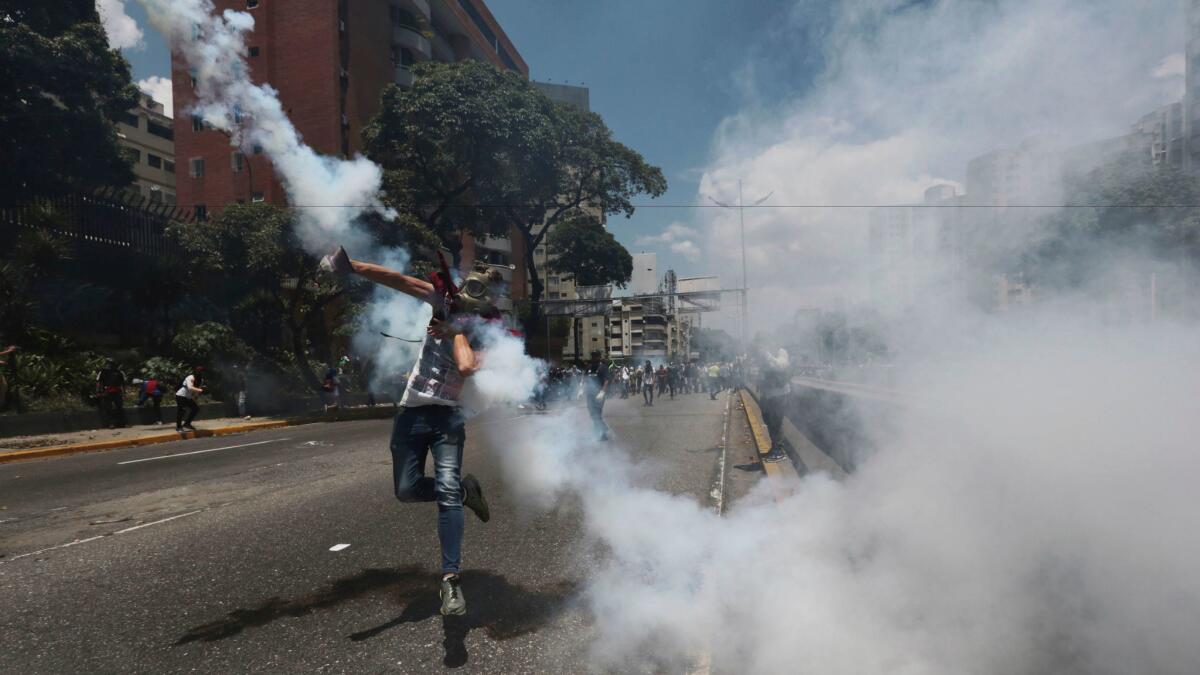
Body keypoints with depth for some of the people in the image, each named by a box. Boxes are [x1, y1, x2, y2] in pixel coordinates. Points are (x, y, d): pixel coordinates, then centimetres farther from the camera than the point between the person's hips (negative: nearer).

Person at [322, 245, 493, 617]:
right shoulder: (447, 301, 3)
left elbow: (467, 367, -24)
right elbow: (401, 281, -7)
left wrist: (456, 330, -12)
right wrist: (353, 266, -17)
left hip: (446, 416, -4)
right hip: (411, 413, 4)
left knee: (446, 490, -17)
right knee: (407, 490, 5)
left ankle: (450, 578, -15)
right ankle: (464, 490, 29)